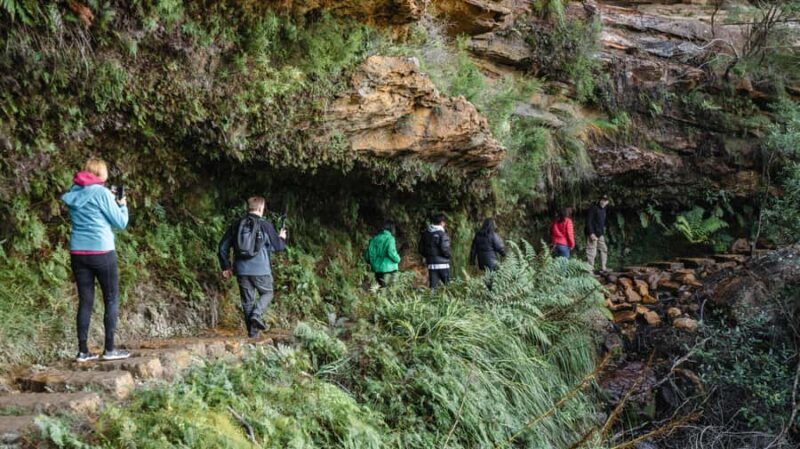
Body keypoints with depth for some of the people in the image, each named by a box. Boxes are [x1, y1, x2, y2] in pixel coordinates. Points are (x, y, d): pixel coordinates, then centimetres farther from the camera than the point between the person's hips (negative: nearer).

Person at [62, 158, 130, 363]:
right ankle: (109, 349, 3)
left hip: (78, 252, 6)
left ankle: (83, 351, 6)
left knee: (85, 301, 8)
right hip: (101, 252, -5)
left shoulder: (73, 193, 11)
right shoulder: (101, 192, -7)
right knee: (112, 299, 5)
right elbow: (121, 223, -4)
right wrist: (122, 205, 14)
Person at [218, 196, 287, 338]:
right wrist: (282, 238, 25)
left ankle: (252, 331, 13)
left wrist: (226, 266, 17)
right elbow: (278, 247, 2)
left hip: (241, 269, 3)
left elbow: (223, 246, 8)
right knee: (267, 293, 17)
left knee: (247, 300, 11)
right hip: (261, 269, -3)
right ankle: (257, 314, -7)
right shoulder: (265, 225, -6)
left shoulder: (236, 225, 6)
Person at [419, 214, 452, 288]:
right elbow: (445, 249, -18)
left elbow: (421, 249, 11)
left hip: (431, 263, 6)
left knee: (432, 286, 5)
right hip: (442, 263, -6)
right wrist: (448, 255, 2)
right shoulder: (442, 234, -13)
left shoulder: (425, 233, 7)